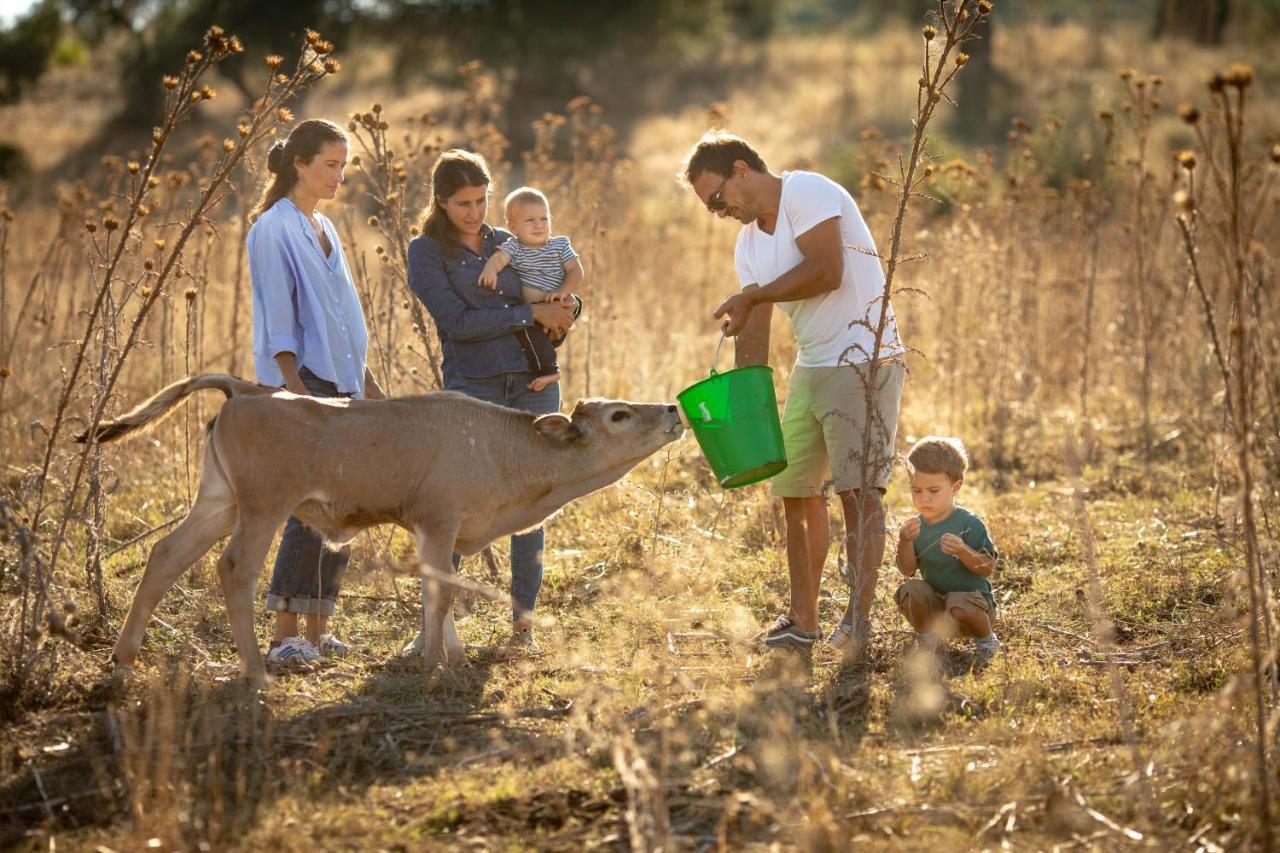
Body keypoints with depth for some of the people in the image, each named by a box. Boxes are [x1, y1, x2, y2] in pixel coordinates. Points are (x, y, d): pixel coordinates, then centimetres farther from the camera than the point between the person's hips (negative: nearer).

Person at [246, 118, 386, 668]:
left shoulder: (323, 228, 18)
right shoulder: (276, 229, -8)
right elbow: (277, 318, -14)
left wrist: (365, 381, 22)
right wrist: (294, 389, -20)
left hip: (339, 381, 9)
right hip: (302, 380, -9)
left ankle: (317, 632, 12)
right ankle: (284, 637, -12)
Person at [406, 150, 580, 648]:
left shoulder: (508, 244, 12)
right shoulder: (426, 252, 0)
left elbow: (562, 290, 21)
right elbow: (457, 322, -12)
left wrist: (567, 308, -4)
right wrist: (533, 313, -14)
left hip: (532, 384, 4)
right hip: (471, 387, -4)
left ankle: (523, 620, 10)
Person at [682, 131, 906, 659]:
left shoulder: (808, 193, -11)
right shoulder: (748, 244, 14)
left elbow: (827, 271, -24)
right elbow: (753, 338, 13)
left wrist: (753, 296, -15)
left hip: (864, 361, -9)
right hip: (809, 368, 9)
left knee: (858, 489, -15)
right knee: (797, 492, 9)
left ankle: (858, 619, -18)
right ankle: (803, 621, 16)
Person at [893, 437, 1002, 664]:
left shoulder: (969, 524, -13)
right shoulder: (915, 526, 1)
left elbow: (987, 568, -17)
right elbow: (907, 570, -5)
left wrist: (962, 551, -35)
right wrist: (905, 541, -23)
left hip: (971, 596, -4)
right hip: (934, 601, 4)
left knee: (959, 605, -37)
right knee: (908, 590, -24)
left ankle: (986, 640, -3)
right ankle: (927, 639, 2)